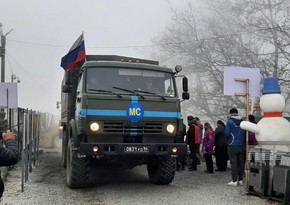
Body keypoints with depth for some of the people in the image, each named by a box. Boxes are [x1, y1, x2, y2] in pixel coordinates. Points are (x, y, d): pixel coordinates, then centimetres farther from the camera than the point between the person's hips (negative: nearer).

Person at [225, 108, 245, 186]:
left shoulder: (230, 122, -8)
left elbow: (227, 133, -11)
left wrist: (228, 139, 9)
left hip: (232, 145, -4)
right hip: (241, 145, 4)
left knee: (233, 163, -1)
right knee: (241, 162, 10)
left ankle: (234, 181, -1)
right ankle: (240, 180, 15)